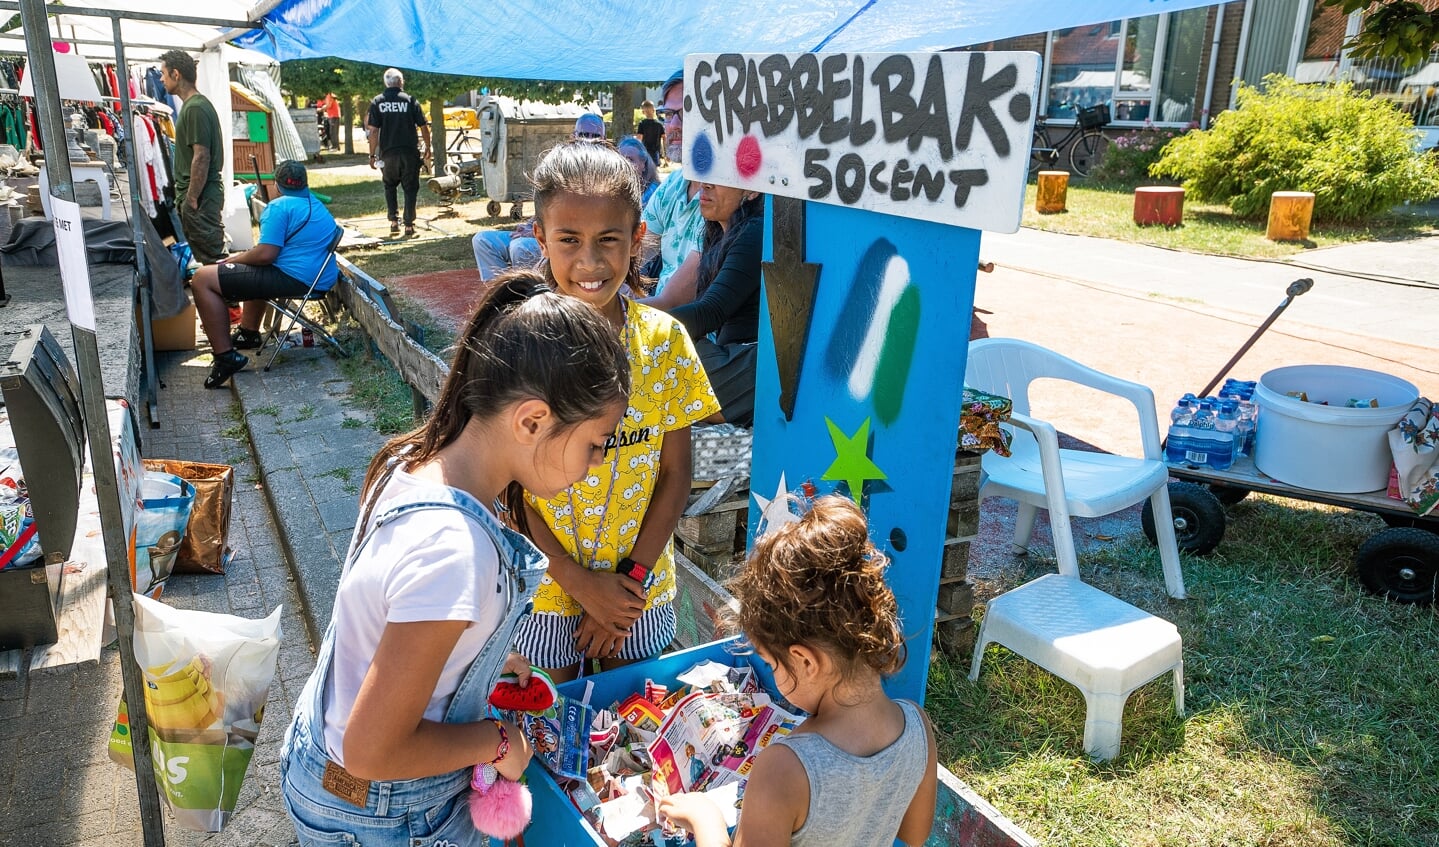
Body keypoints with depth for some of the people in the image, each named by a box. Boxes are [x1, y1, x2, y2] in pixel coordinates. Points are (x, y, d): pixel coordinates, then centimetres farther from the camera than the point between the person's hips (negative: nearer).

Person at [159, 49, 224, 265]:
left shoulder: (195, 108, -15)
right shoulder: (192, 104, 17)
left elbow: (201, 157, -21)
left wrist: (191, 198, -20)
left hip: (199, 196, -10)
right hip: (197, 193, 10)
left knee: (210, 255, -8)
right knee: (205, 254, 14)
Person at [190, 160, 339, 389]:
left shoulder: (279, 207, -10)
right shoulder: (318, 205, 18)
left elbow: (265, 254, -19)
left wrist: (235, 259, 1)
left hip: (296, 279, -10)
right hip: (322, 279, 10)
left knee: (202, 280, -8)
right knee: (253, 270, 39)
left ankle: (225, 357, -11)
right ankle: (248, 333, 40)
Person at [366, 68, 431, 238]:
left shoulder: (377, 101, 1)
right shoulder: (410, 100, -1)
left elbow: (373, 130, -4)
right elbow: (424, 127, 0)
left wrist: (372, 154, 1)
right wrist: (428, 148, 13)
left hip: (388, 152, 1)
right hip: (409, 152, -1)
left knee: (390, 186, 19)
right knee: (410, 188, 6)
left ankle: (394, 221, 12)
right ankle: (409, 226, 3)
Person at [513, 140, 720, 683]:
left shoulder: (664, 341, -10)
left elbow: (674, 473, -4)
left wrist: (633, 578, -9)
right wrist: (580, 582, -14)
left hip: (639, 583, 2)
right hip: (546, 579, -1)